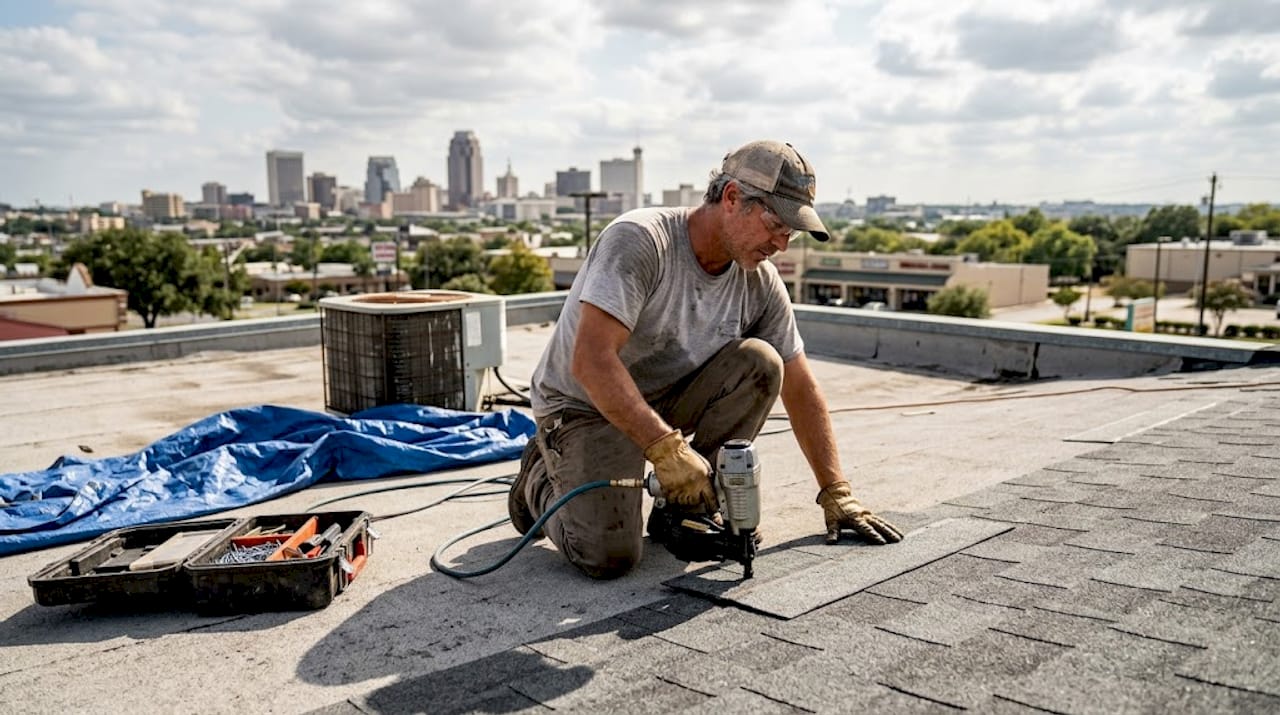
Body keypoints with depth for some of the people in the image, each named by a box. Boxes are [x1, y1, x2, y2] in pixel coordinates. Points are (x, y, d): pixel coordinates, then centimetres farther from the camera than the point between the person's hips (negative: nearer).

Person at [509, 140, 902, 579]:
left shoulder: (759, 281, -6)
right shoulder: (639, 240, -25)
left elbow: (799, 389, 2)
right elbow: (590, 362, -33)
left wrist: (836, 493, -2)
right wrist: (666, 447, -38)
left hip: (667, 400, 6)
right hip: (584, 408, -5)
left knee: (760, 363, -19)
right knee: (609, 556, -24)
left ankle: (687, 509, -5)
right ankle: (542, 479, 9)